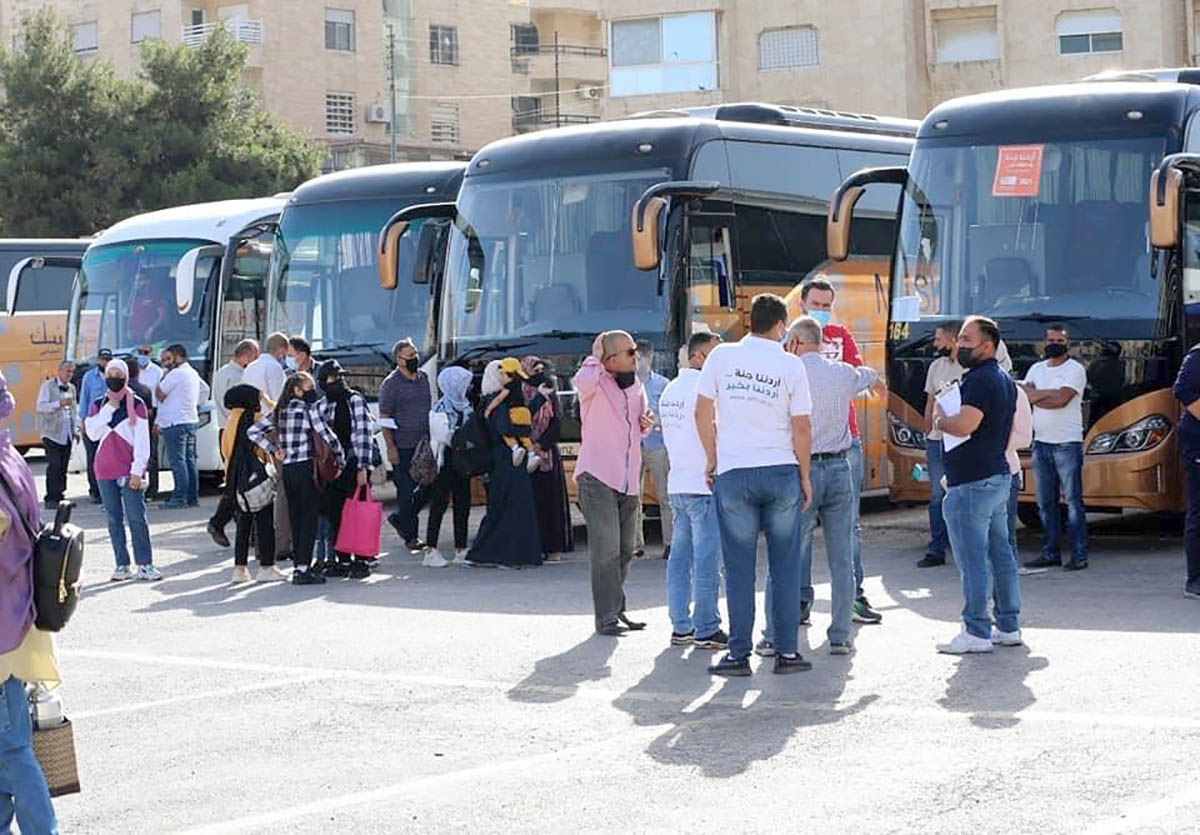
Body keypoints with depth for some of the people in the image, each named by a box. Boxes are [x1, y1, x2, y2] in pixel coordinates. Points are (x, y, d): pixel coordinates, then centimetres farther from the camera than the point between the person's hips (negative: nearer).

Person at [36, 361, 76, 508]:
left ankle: (59, 496, 11)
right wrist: (60, 403, -24)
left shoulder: (72, 388, 17)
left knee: (63, 467, 5)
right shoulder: (48, 386, -3)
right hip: (52, 433, -6)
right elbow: (41, 406, -12)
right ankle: (51, 499, -10)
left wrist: (75, 429, 18)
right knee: (54, 466, -12)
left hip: (67, 434, 6)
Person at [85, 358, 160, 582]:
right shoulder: (97, 405, 10)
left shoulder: (136, 404, 0)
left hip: (129, 470, -4)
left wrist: (137, 471, -11)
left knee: (136, 518, -8)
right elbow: (92, 433, -4)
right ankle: (122, 565, 8)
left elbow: (142, 440, -4)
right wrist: (109, 409, -9)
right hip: (105, 471, 4)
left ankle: (145, 565, -7)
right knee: (114, 519, 5)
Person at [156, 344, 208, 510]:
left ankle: (180, 498, -13)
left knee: (178, 461, -10)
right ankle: (193, 497, 11)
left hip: (175, 423, -10)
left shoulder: (176, 374, -13)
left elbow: (159, 394, -10)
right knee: (189, 460, 10)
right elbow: (205, 389, 31)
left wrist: (164, 375, -2)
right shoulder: (193, 373, 17)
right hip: (191, 420, 10)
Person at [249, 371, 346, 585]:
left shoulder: (280, 411, 9)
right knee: (309, 518, -3)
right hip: (306, 468, -6)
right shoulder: (309, 408, -8)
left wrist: (273, 450, 7)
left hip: (287, 470, 6)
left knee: (296, 519, 12)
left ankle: (299, 565, 14)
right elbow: (327, 435, -12)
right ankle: (303, 569, -7)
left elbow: (253, 431, 8)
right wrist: (341, 460, -1)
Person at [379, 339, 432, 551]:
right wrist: (390, 448, -14)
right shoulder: (391, 384, -7)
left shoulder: (423, 377, 12)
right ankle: (410, 536, 10)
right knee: (406, 490, -1)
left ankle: (399, 518, 26)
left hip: (424, 444, 6)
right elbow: (384, 418, -8)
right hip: (403, 446, -6)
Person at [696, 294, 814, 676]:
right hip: (781, 471, 0)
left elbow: (703, 412, 3)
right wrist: (804, 476, 10)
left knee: (739, 566, 5)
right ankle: (786, 651, 8)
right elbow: (801, 429, -1)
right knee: (785, 565, 7)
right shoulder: (791, 365, -2)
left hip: (733, 472, 0)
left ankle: (739, 654, 5)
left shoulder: (722, 356, 0)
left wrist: (712, 458, 15)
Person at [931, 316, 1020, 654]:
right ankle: (1008, 626, 18)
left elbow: (964, 425, -28)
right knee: (1000, 553, 13)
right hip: (999, 475, 11)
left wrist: (939, 418, -9)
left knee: (973, 558, -7)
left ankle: (976, 632, -6)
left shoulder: (980, 379, -16)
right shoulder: (1004, 380, 17)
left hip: (973, 483, -11)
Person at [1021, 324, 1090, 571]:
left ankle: (1079, 555, -6)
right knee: (1045, 503, 8)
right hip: (1041, 443, 6)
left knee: (1073, 501, -7)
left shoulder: (1075, 370, -2)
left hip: (1067, 444, -6)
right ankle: (1050, 553, 13)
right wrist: (1051, 393, -10)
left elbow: (1061, 400, -15)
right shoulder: (1037, 369, 16)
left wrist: (1035, 397, -4)